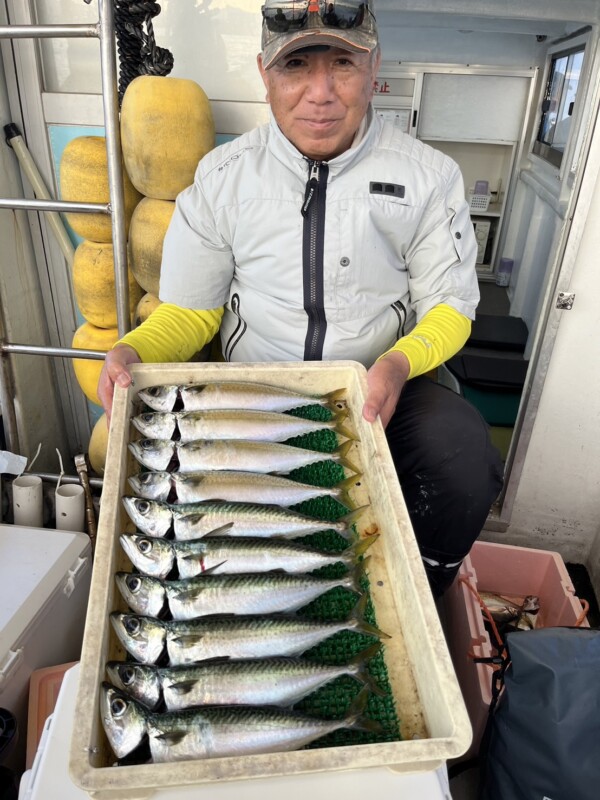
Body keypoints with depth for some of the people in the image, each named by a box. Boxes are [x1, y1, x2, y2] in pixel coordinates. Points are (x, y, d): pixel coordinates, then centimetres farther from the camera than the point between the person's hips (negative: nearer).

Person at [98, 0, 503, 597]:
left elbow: (449, 305, 2)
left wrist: (399, 361, -20)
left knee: (466, 462, -28)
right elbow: (188, 311, 4)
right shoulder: (222, 177, -1)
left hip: (379, 391, 0)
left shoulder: (428, 176, -2)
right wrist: (130, 352, -18)